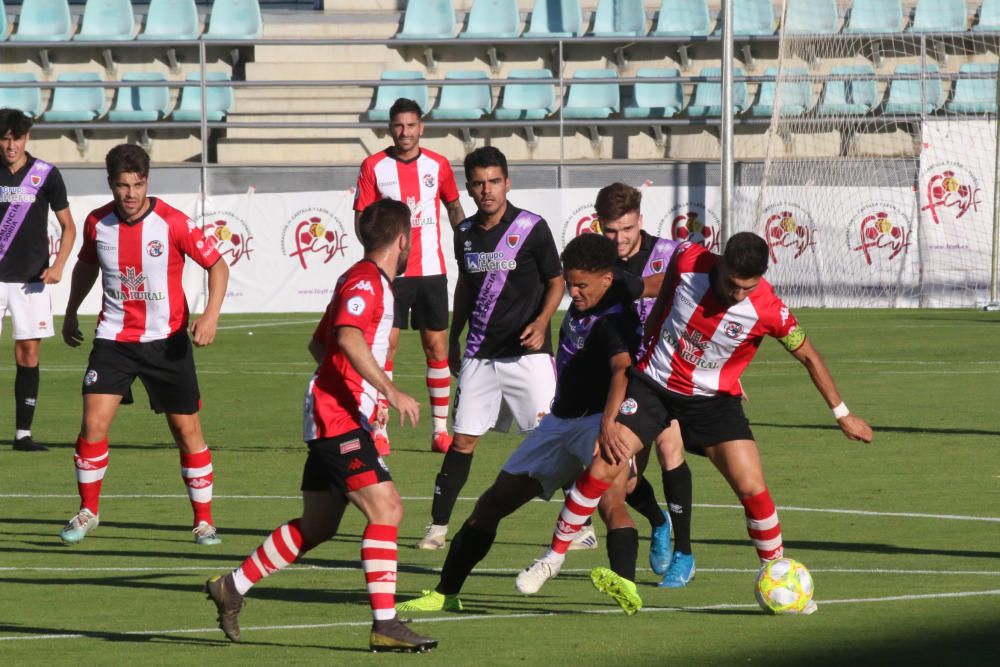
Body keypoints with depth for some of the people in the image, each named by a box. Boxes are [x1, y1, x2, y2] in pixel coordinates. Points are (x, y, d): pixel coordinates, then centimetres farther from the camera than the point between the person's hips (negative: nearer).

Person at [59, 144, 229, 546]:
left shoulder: (172, 223, -14)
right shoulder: (97, 223, -3)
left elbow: (217, 266, -6)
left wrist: (211, 315, -19)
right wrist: (71, 313, 22)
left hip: (167, 341, -2)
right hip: (113, 338, 2)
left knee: (186, 429, 1)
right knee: (94, 422, -11)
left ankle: (204, 521, 14)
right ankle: (87, 512, 8)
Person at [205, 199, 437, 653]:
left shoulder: (366, 281, 18)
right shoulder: (366, 282, -13)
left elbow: (319, 344, 29)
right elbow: (348, 337, -31)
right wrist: (390, 391, -35)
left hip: (331, 417, 10)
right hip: (340, 419, -10)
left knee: (317, 527, 15)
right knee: (385, 510, -16)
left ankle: (232, 587, 24)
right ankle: (385, 625, -19)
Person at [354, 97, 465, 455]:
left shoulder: (438, 166, 5)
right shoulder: (373, 167, -1)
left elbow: (454, 208, 19)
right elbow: (361, 220, 0)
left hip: (431, 271, 2)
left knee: (437, 345, 3)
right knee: (385, 346, -7)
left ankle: (440, 429, 11)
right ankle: (380, 431, -2)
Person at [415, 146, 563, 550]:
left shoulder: (532, 228, -8)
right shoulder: (465, 233, 6)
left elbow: (556, 281, 0)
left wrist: (541, 322, -17)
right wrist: (453, 338, 23)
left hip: (526, 351, -4)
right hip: (480, 355, 4)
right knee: (463, 439, 3)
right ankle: (438, 526, 9)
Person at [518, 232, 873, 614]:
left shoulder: (768, 311, -23)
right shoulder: (688, 261, -19)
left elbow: (809, 357, -7)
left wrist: (841, 414, -1)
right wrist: (648, 336, 18)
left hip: (712, 398, -1)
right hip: (652, 382, 1)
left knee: (752, 488, -13)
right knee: (602, 467, -9)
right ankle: (554, 556, 8)